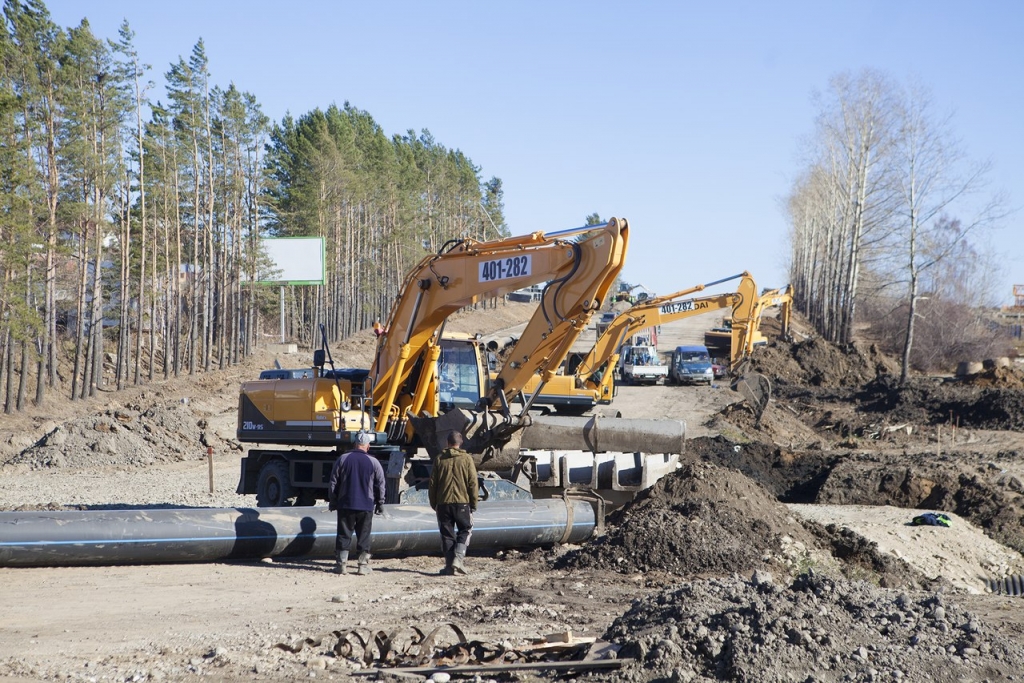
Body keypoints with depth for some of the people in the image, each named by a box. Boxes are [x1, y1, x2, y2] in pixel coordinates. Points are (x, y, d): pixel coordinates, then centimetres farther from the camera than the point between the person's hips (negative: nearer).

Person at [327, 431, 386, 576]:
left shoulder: (342, 459, -2)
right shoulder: (373, 462, -3)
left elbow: (333, 483, 2)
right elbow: (380, 485, 3)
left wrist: (333, 502, 13)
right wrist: (380, 504, 14)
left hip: (345, 505, 0)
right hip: (366, 507, 0)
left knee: (344, 535, 6)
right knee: (364, 536, 8)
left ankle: (341, 564, 5)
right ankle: (364, 565, 8)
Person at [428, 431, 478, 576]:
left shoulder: (440, 459, 3)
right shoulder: (466, 459, -1)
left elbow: (433, 483, 5)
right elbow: (473, 483, -2)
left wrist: (433, 503, 14)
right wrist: (473, 504, 6)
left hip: (443, 503, 2)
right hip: (462, 502, -2)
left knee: (447, 534, 7)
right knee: (464, 531, 10)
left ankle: (449, 566, 4)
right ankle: (458, 558, -9)